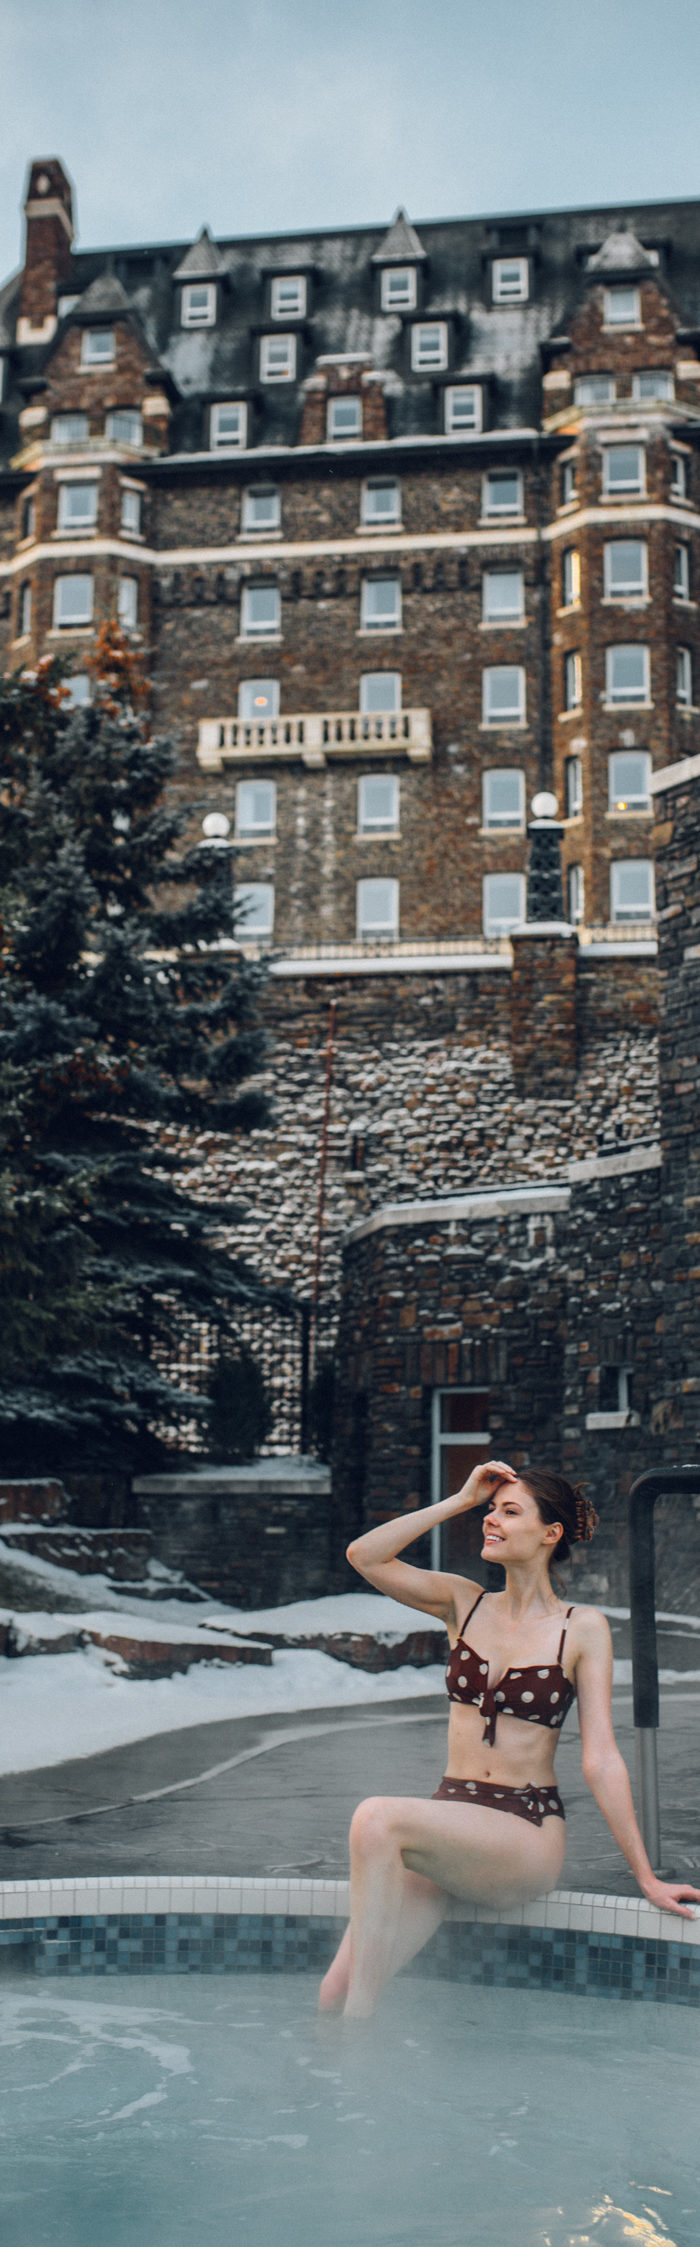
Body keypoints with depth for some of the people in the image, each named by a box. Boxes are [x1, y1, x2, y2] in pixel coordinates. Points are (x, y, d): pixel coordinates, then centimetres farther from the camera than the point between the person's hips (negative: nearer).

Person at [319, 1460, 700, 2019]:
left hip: (528, 1834, -4)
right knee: (335, 1992, -21)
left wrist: (646, 1876, -4)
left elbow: (600, 1760, -2)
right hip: (450, 1827, 4)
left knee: (379, 1818, -33)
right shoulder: (464, 1602, 9)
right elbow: (365, 1556, -3)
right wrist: (462, 1500, -2)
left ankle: (357, 2036, -27)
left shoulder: (582, 1628, -2)